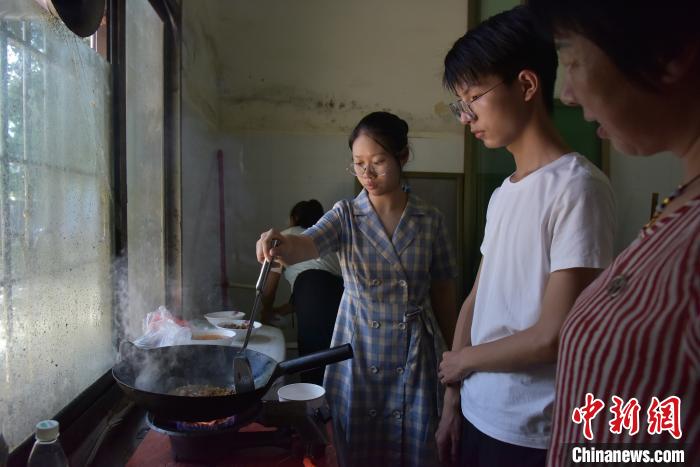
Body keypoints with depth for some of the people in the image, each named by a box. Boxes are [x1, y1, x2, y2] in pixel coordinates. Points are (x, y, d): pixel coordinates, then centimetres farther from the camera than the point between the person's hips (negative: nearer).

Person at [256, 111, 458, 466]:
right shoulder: (345, 215, -4)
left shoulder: (430, 221, -2)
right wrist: (282, 245, -47)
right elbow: (309, 243, -25)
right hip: (359, 353, 0)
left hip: (415, 356, 1)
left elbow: (443, 291, 4)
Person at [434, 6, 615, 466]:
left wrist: (462, 359, -5)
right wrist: (452, 400, 9)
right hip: (477, 416, 7)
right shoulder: (502, 193, 7)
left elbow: (553, 336, -20)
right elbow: (477, 301, 8)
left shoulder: (578, 187, -17)